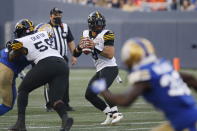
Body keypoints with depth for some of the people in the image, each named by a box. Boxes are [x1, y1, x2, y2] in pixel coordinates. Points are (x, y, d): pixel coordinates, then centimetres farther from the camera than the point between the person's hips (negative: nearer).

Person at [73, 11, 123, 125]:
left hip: (110, 68, -9)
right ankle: (110, 114, 11)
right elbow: (76, 54, 10)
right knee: (89, 95, 8)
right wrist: (80, 47, -12)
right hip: (100, 70, 9)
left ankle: (116, 113, -29)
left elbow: (110, 55, -19)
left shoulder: (107, 34, -10)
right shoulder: (86, 34, 9)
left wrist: (95, 47, -24)